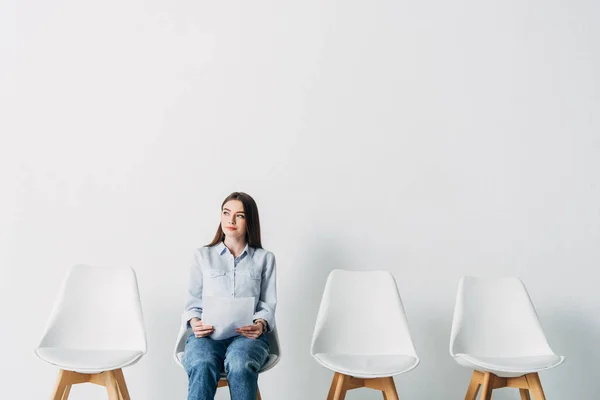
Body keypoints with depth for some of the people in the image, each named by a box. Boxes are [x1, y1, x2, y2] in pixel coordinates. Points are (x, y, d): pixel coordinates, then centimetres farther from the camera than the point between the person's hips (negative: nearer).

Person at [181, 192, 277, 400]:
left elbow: (268, 305, 10)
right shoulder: (203, 255, 17)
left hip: (248, 335, 0)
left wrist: (261, 325, -13)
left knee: (240, 366, -38)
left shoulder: (264, 258, 16)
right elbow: (193, 302, 14)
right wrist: (195, 322, -9)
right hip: (207, 334, 1)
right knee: (202, 367, -37)